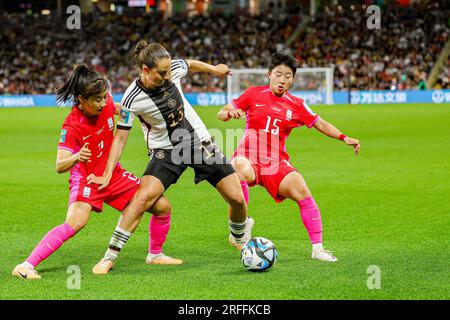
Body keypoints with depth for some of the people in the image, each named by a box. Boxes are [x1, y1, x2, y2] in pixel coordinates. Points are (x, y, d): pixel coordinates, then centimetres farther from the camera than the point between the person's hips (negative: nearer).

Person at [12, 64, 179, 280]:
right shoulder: (72, 126, -25)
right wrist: (76, 158, -50)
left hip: (113, 174, 6)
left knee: (163, 207, 2)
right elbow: (59, 167, -32)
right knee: (76, 223, -32)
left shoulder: (105, 102, -9)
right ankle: (26, 266, -27)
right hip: (86, 179, -6)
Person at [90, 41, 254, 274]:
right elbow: (120, 138, -13)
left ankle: (239, 237, 34)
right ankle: (110, 255, -14)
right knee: (144, 197, -27)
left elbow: (190, 65, 12)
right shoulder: (132, 99, -21)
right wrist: (107, 175, -18)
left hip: (199, 141, 4)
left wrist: (213, 69, 28)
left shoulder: (173, 69, -13)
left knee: (237, 198, 0)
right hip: (166, 151, -3)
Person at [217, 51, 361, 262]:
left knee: (302, 192, -19)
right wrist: (230, 113, -19)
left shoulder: (296, 105, 8)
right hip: (248, 158, -2)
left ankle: (318, 248, -8)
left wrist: (344, 138, -2)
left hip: (277, 164, 2)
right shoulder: (253, 94, 3)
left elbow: (321, 124, 12)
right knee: (241, 171, -38)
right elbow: (221, 114, 4)